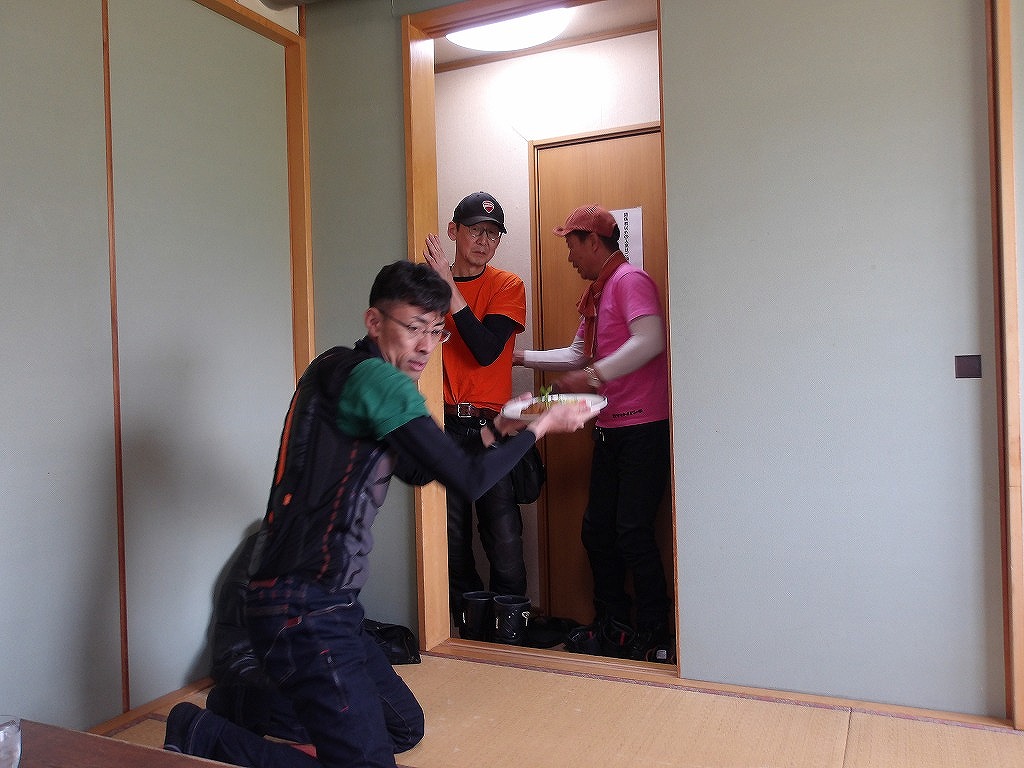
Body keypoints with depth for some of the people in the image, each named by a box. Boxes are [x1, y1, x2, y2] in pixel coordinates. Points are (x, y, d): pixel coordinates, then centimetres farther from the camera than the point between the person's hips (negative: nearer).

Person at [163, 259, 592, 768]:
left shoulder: (339, 373, 15)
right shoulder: (375, 377, -15)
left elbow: (416, 471, 24)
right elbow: (468, 480, -18)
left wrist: (496, 430, 16)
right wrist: (540, 428, -3)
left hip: (326, 605, 10)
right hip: (304, 610, -10)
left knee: (405, 727, 20)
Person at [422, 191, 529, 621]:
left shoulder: (507, 286, 3)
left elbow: (486, 351, -13)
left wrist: (449, 288, -16)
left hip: (489, 428, -1)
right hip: (442, 427, 1)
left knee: (505, 542, -2)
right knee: (452, 540, 7)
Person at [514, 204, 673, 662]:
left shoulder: (629, 279, -9)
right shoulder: (596, 293, 20)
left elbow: (650, 341, -24)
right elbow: (579, 355, 27)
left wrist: (593, 376, -26)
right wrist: (521, 357, 26)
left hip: (643, 427, -9)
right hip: (609, 428, 9)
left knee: (632, 532, -7)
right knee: (597, 529, 12)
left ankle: (654, 635, 9)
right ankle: (611, 622, 26)